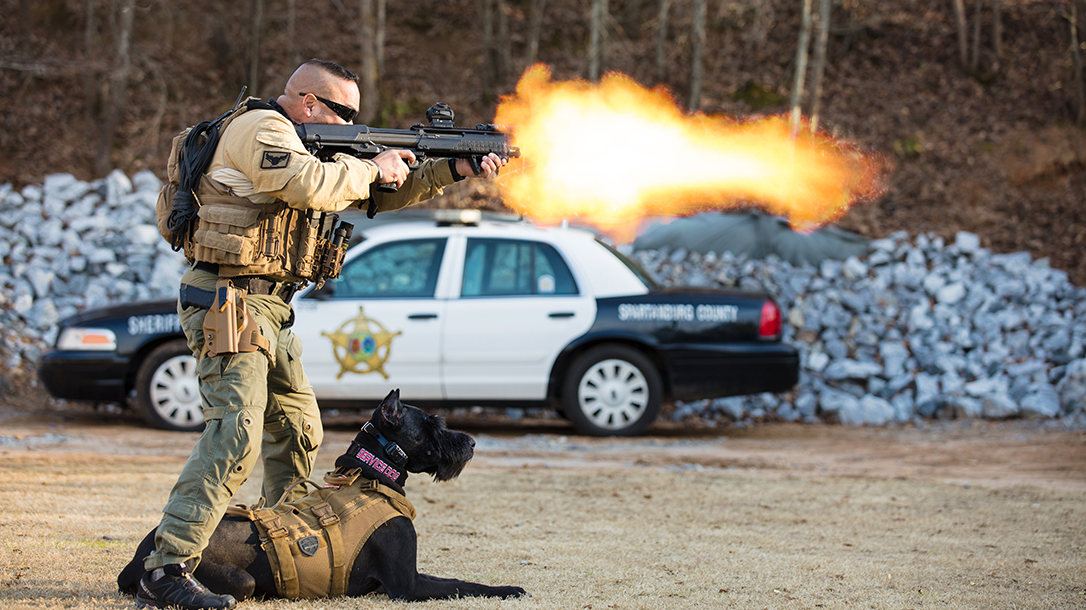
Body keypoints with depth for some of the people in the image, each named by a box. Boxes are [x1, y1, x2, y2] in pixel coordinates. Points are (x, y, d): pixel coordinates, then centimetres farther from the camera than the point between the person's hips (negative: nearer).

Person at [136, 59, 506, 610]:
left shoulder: (305, 144, 19)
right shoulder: (261, 129, -11)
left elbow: (381, 193, 25)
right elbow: (312, 187, -29)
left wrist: (457, 169, 15)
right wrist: (370, 167, -12)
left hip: (268, 311, 10)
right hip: (230, 303, -10)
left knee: (298, 428, 18)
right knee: (235, 434, -21)